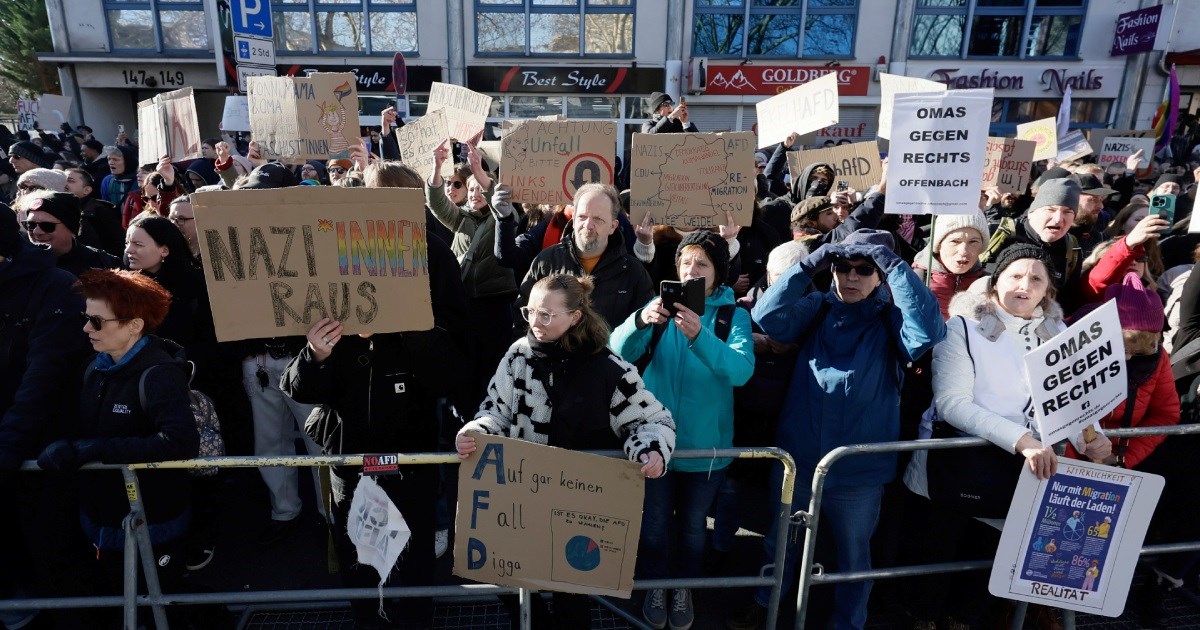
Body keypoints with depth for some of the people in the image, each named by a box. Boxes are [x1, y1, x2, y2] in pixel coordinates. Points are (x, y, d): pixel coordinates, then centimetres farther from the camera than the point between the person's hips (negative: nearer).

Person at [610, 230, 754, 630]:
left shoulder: (733, 314, -7)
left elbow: (742, 370, -24)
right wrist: (640, 321, -37)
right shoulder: (661, 305, -4)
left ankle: (684, 586, 44)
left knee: (693, 524, 18)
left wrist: (699, 336, -40)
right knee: (654, 522, 16)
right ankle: (655, 585, 41)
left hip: (705, 444, 0)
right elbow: (619, 351, -16)